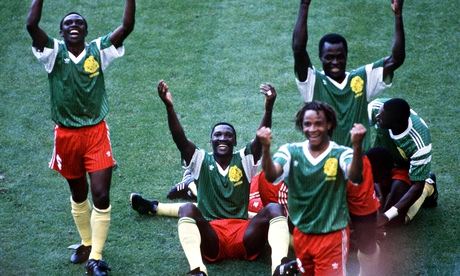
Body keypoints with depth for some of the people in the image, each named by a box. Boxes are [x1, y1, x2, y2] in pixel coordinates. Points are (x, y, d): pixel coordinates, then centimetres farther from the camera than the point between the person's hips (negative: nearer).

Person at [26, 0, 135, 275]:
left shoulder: (98, 50, -3)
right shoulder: (54, 52, -4)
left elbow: (127, 26, -15)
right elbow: (32, 25, -21)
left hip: (96, 133, -1)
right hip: (66, 134, 1)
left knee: (101, 195, -10)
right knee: (78, 195, 17)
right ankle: (87, 244, 37)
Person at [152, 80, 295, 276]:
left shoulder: (244, 160, 12)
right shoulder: (201, 161, 11)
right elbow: (179, 139, -5)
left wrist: (269, 107, -25)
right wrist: (169, 106, -21)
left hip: (243, 236, 1)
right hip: (211, 239, -1)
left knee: (275, 209, -24)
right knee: (188, 209, -28)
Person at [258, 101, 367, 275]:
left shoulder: (341, 154, -13)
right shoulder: (290, 151, -6)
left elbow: (355, 177, -33)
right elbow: (271, 176, -23)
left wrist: (357, 146, -51)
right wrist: (266, 148, -43)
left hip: (332, 235, -3)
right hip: (301, 234, 3)